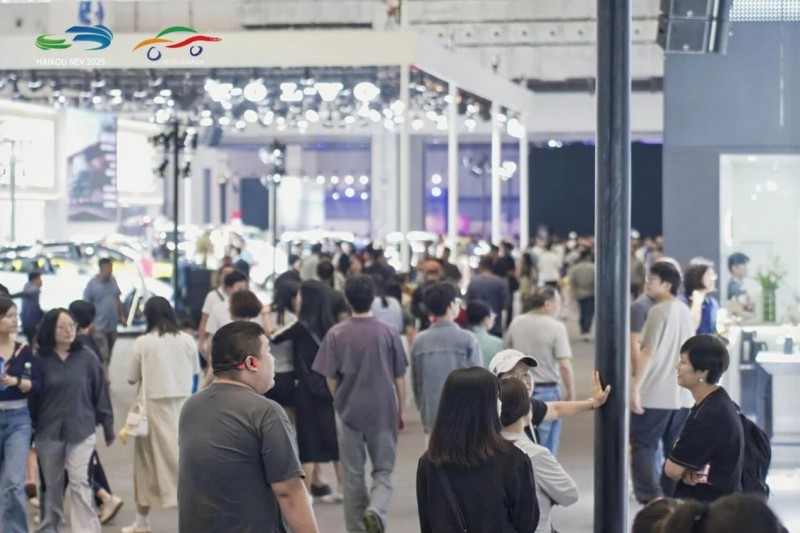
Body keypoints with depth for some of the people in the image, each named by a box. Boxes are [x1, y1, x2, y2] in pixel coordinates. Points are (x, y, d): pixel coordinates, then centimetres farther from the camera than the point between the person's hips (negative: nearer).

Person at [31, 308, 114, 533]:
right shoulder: (40, 360, -2)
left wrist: (108, 428, 5)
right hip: (49, 432, 1)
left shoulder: (87, 358, -2)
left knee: (80, 484, -8)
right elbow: (32, 397, 1)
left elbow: (101, 394, 3)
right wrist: (28, 432, 2)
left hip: (81, 431, -1)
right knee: (51, 486, 12)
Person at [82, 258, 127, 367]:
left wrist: (122, 316, 13)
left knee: (109, 354, 14)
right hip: (99, 327, -7)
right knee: (102, 356, -12)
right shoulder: (92, 284, -11)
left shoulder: (113, 280, 7)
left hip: (112, 325, 7)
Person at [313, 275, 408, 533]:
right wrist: (400, 411, 14)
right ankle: (375, 510, -17)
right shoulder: (388, 333, -5)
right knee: (383, 471, 11)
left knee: (353, 475, 12)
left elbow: (330, 378, -2)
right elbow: (399, 378, 1)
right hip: (383, 411, 0)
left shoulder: (336, 334, -6)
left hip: (349, 411, 0)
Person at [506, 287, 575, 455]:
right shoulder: (556, 327, -13)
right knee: (546, 448, 5)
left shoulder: (516, 323, 3)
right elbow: (565, 365, -19)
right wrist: (571, 394, -8)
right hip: (546, 391, -5)